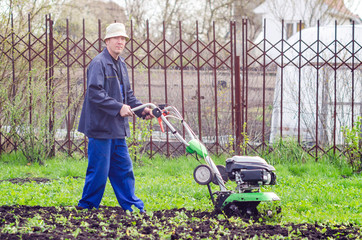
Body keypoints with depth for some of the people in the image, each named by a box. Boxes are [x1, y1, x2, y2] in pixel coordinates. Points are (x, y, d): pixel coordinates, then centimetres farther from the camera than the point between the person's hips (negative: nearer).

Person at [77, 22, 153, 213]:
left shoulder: (121, 64, 16)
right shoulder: (98, 63, -12)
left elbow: (127, 93, 25)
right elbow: (95, 93, -21)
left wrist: (141, 109, 9)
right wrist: (118, 107, -22)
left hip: (117, 128, 9)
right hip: (101, 126, -9)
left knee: (123, 169, 13)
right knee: (99, 170, -4)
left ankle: (132, 206, 19)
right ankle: (87, 207, 7)